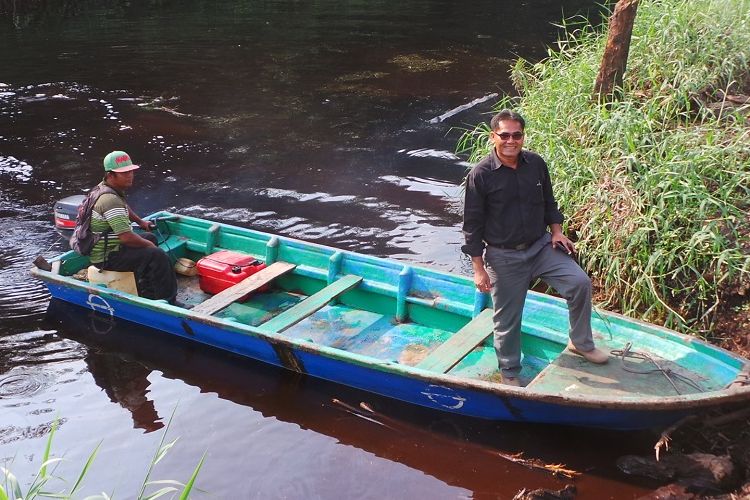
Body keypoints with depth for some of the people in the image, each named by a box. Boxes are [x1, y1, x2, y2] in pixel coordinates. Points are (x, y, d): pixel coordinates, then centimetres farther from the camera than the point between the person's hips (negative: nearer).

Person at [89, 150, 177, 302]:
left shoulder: (108, 188, 6)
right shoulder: (110, 200, -27)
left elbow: (123, 206, 32)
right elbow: (127, 237, -30)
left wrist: (140, 221, 26)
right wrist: (149, 245, -14)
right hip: (107, 259, -11)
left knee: (150, 238, 26)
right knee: (158, 256, -22)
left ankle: (147, 293, 26)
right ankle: (167, 303, -12)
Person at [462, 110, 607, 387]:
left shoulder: (536, 164, -3)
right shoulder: (480, 175, -16)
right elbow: (472, 225, -11)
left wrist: (556, 230, 1)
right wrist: (479, 268, -11)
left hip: (541, 245, 4)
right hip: (504, 257, -4)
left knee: (580, 282, -10)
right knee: (507, 319, 6)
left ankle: (581, 343, 13)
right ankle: (510, 374, 28)